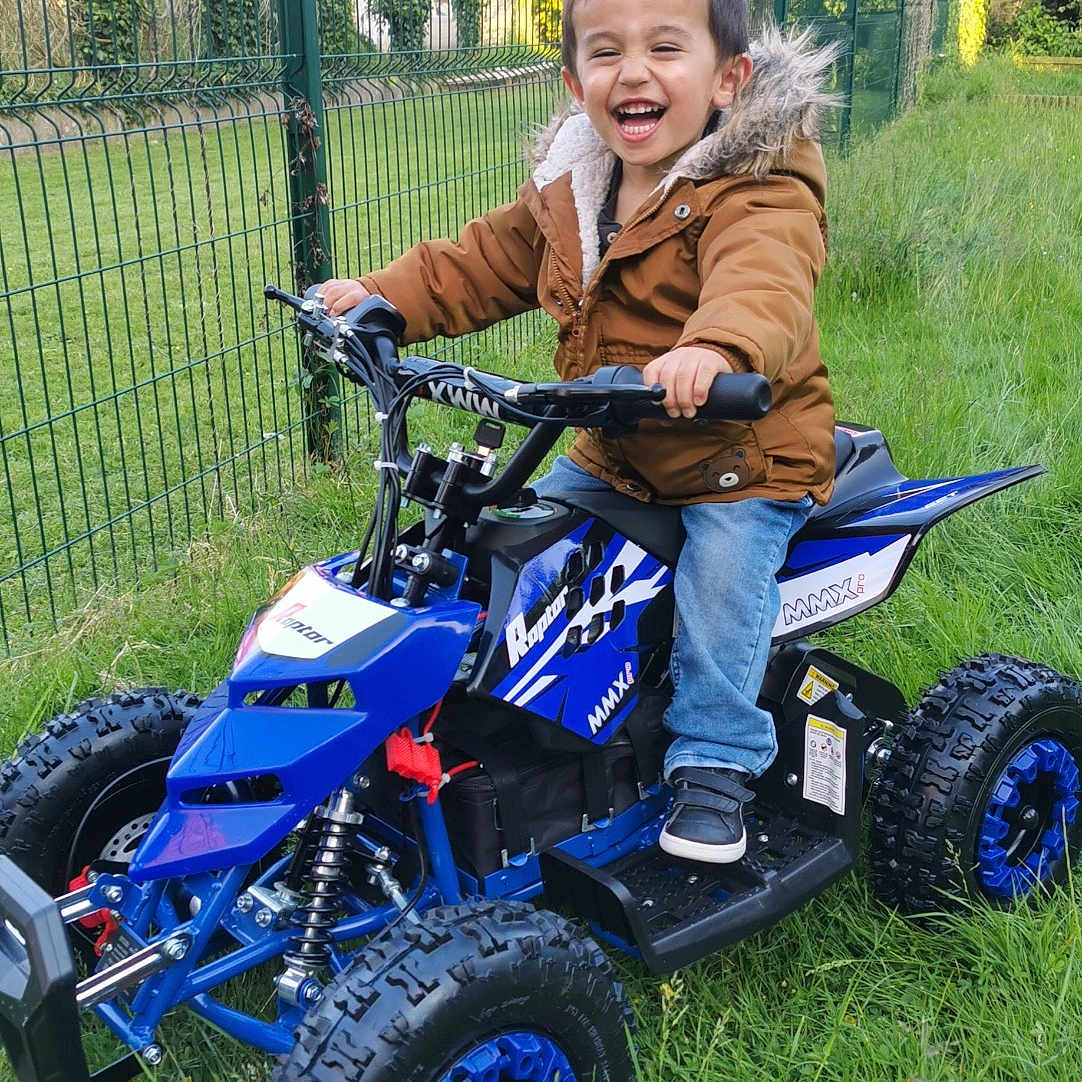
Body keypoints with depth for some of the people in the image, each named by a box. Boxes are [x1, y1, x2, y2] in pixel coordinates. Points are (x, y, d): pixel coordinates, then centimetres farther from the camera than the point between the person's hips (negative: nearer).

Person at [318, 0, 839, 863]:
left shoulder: (759, 192, -22)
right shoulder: (566, 191, 2)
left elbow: (764, 277, -44)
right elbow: (479, 264, 9)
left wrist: (713, 348, -66)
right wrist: (380, 299, -7)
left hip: (745, 455, -6)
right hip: (614, 457, 7)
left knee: (719, 578, -24)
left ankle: (715, 762, -3)